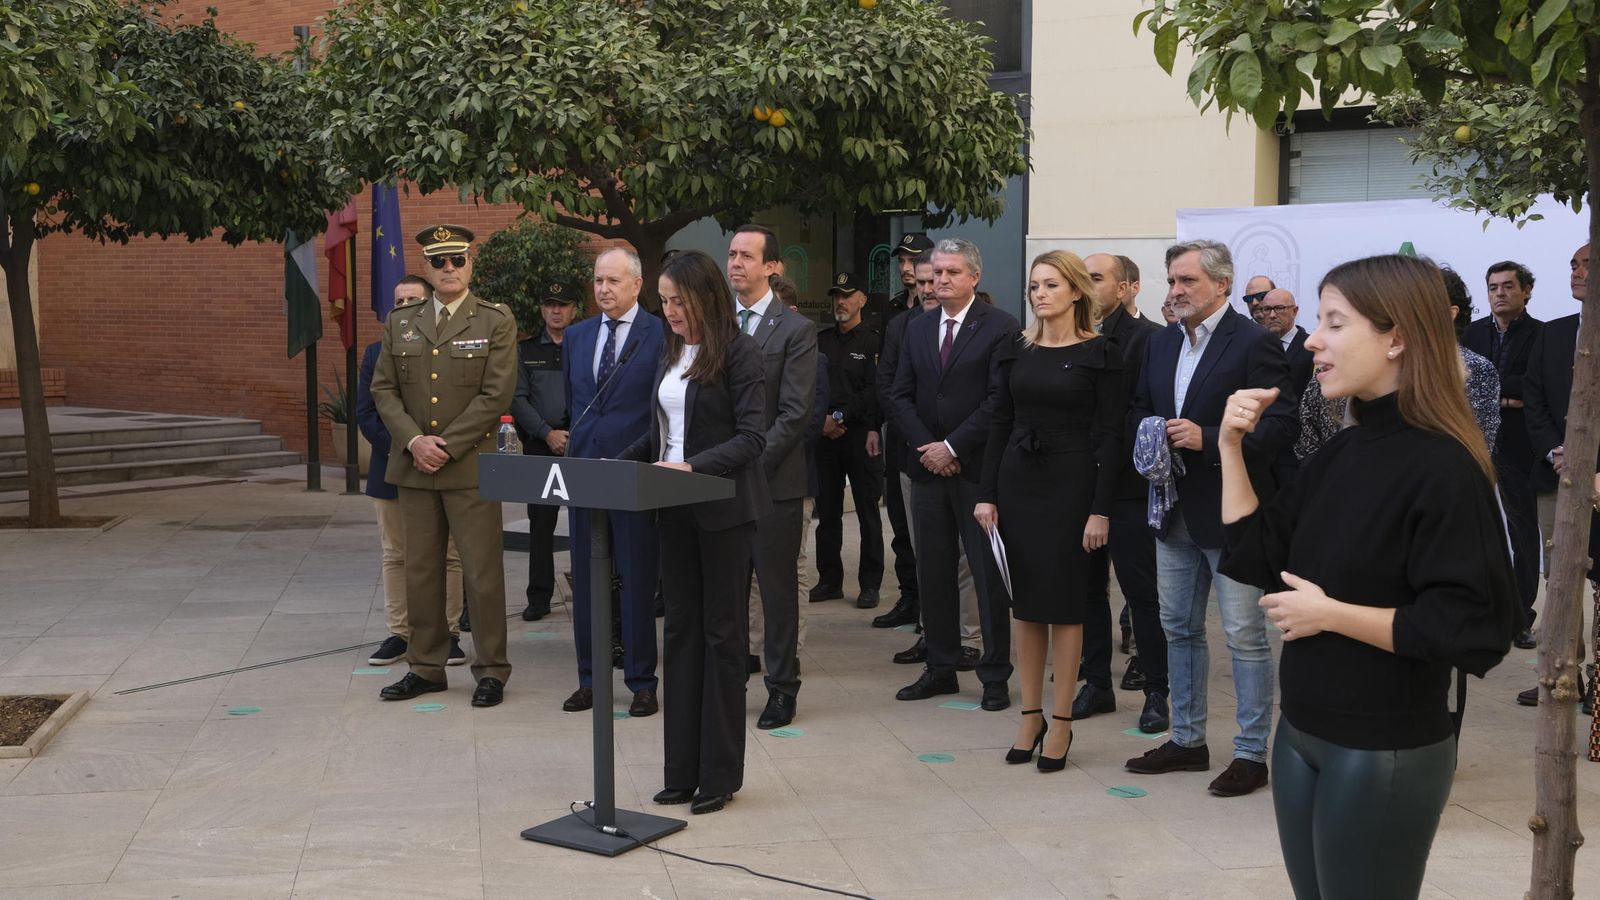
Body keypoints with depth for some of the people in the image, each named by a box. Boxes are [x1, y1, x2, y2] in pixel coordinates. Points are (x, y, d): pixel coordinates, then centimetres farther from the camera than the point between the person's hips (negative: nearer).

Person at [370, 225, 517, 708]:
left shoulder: (496, 322, -1)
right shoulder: (400, 323, 11)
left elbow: (495, 395, -8)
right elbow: (383, 389, 7)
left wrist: (447, 445, -13)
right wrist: (414, 441, -8)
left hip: (471, 465, -4)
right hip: (413, 466, 4)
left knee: (482, 572, -2)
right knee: (420, 570, 9)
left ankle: (491, 669, 8)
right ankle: (426, 666, 19)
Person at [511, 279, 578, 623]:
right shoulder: (526, 351, 11)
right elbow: (518, 399, 4)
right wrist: (547, 433, -8)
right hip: (540, 447, 2)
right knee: (540, 523, 4)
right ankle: (539, 597, 9)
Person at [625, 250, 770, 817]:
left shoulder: (739, 353, -10)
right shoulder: (672, 354, 12)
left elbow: (751, 435, -17)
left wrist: (693, 467, -28)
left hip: (724, 509, -7)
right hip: (676, 510, 7)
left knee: (722, 633, 2)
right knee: (681, 631, 9)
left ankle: (720, 774, 11)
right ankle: (682, 770, 17)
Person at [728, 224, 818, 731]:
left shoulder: (796, 329, -3)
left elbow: (795, 414, -9)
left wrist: (750, 462, -14)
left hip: (773, 480, -4)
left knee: (777, 590, 5)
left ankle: (782, 689, 15)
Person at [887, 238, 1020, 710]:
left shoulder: (1001, 327, -6)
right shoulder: (918, 328, 12)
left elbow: (1000, 399, -12)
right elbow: (900, 396, 10)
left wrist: (952, 447, -13)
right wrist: (926, 448, -4)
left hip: (978, 468, -5)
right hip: (929, 466, 5)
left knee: (989, 574, 0)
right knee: (933, 572, 9)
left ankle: (995, 675, 9)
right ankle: (941, 668, 19)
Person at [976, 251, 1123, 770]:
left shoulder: (1099, 353, -5)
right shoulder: (1017, 349, 7)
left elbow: (1109, 436, -8)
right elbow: (1000, 424, 8)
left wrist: (1100, 509, -13)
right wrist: (987, 494, 2)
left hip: (1070, 484, -4)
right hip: (1018, 482, 5)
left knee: (1063, 605, 1)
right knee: (1025, 603, 9)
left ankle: (1061, 722, 11)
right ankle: (1030, 716, 18)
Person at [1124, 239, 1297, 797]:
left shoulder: (1254, 343, -11)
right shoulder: (1161, 345, 12)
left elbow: (1282, 424, -17)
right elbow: (1139, 409, 21)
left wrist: (1209, 438, -23)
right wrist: (1147, 432, -1)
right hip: (1176, 512, 8)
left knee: (1245, 635, 0)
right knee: (1179, 628, 15)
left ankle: (1251, 752, 10)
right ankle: (1186, 740, 28)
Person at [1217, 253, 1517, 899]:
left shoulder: (1442, 468, -18)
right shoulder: (1341, 453, 7)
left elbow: (1468, 628, -23)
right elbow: (1256, 559, 8)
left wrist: (1331, 613, -19)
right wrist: (1231, 449, 0)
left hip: (1384, 752, -8)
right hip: (1302, 732, 8)